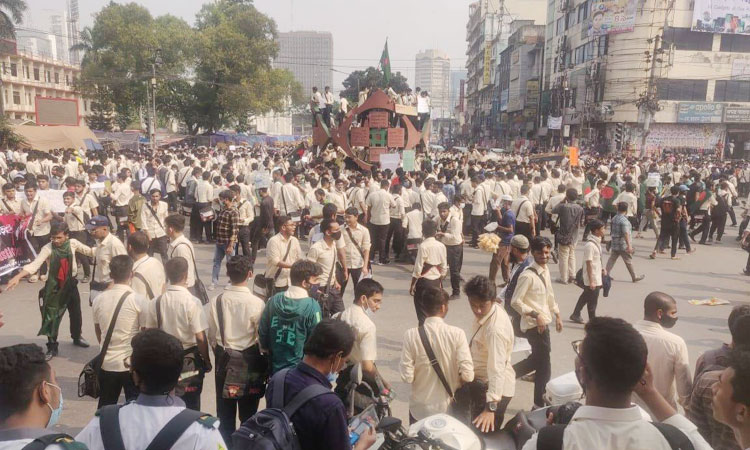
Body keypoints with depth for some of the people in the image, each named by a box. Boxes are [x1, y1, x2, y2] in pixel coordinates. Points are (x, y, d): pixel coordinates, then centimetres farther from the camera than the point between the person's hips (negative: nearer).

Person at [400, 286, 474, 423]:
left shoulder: (411, 335, -15)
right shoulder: (457, 334, -15)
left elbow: (407, 377, -14)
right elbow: (468, 375, -18)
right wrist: (454, 381, 3)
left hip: (420, 409, 0)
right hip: (450, 407, 0)